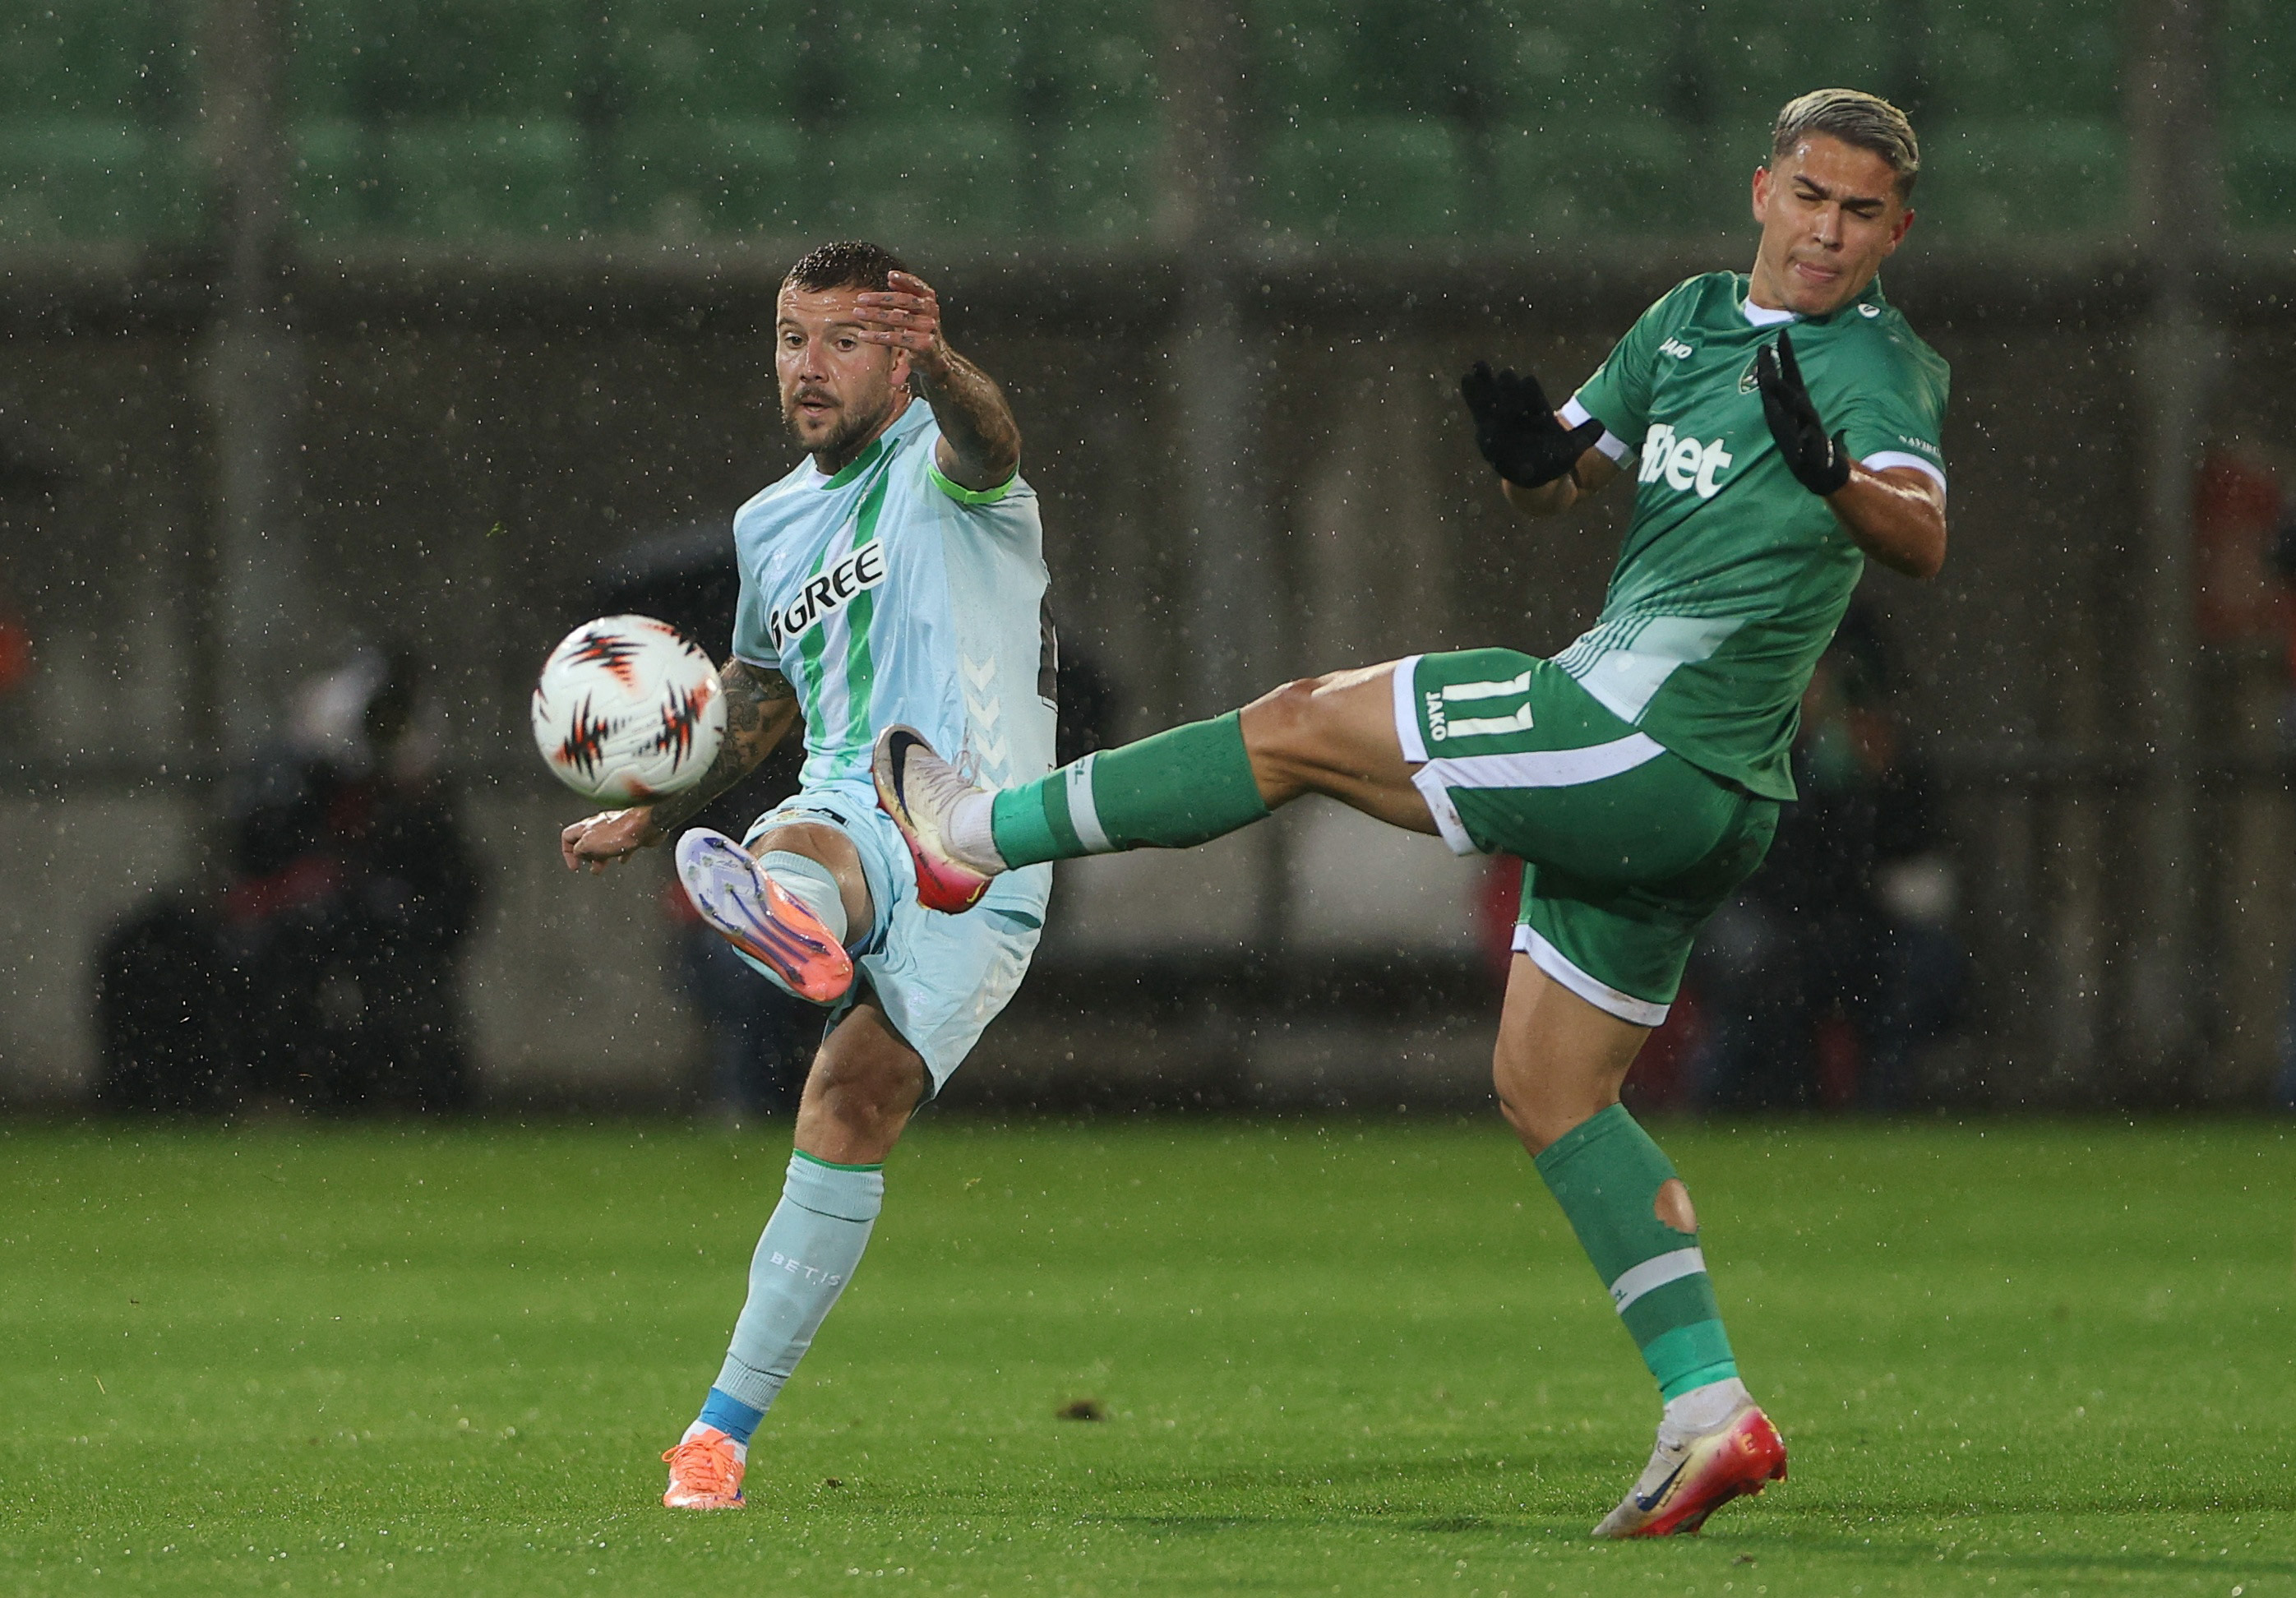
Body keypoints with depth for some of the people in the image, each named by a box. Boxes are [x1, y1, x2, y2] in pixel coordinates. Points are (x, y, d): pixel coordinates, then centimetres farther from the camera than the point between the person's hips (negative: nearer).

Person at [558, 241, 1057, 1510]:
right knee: (799, 850, -36)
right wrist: (647, 820, 33)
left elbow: (986, 443, -26)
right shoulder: (771, 525, 21)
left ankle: (727, 1424, -11)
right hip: (848, 815, 4)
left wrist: (935, 362, -48)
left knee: (854, 1108, -19)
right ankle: (786, 924, -77)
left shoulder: (938, 462, 1)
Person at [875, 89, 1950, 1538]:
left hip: (1635, 744, -9)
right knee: (1551, 1088, 14)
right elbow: (1561, 481, 21)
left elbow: (1922, 536, -29)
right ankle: (1711, 1414, 9)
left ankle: (982, 834, 15)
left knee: (1303, 727, 0)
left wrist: (1838, 482, -51)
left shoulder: (1876, 367, -11)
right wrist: (1529, 450, -4)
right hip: (1677, 802, 9)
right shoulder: (1693, 321, 15)